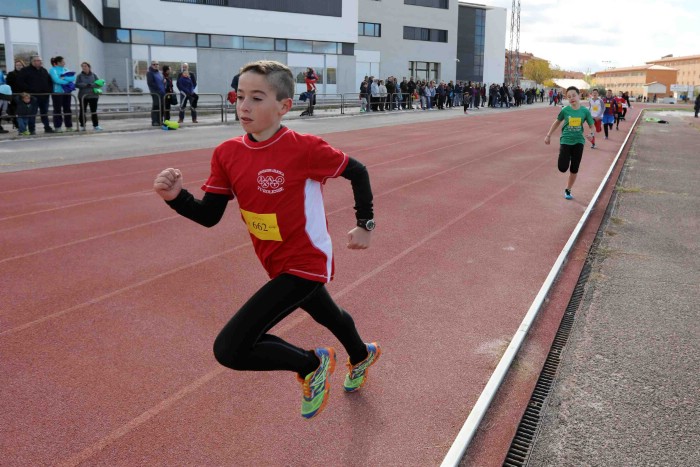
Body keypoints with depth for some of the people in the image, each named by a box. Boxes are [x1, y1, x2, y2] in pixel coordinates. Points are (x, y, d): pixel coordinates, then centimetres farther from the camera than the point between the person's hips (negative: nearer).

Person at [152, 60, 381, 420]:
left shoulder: (305, 149, -23)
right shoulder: (227, 154, -6)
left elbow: (357, 171, -8)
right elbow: (209, 216, -3)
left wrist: (365, 224, -3)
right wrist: (176, 196, -20)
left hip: (304, 265, -7)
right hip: (279, 265, 7)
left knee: (229, 349, -16)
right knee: (328, 315, 35)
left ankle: (311, 365, 9)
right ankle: (362, 356, 67)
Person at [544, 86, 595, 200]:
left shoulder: (585, 111, -6)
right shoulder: (565, 110, -8)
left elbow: (591, 125, 5)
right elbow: (557, 122, 8)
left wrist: (591, 134, -15)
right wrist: (548, 135, 7)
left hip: (578, 142, 1)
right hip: (565, 141, -1)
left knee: (574, 169, 7)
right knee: (563, 168, -9)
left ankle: (568, 190, 24)